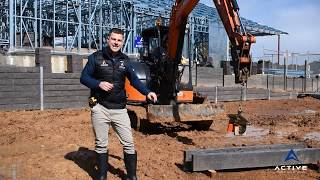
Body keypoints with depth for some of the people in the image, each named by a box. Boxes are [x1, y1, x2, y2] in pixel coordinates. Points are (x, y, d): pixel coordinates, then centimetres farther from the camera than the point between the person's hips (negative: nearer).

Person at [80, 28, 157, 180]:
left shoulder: (125, 60, 8)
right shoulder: (96, 57, -1)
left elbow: (134, 80, 11)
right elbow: (84, 78, 1)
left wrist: (147, 92, -3)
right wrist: (99, 84, -16)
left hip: (119, 109, 2)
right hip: (100, 108, -2)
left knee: (128, 143, 1)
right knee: (101, 144, 9)